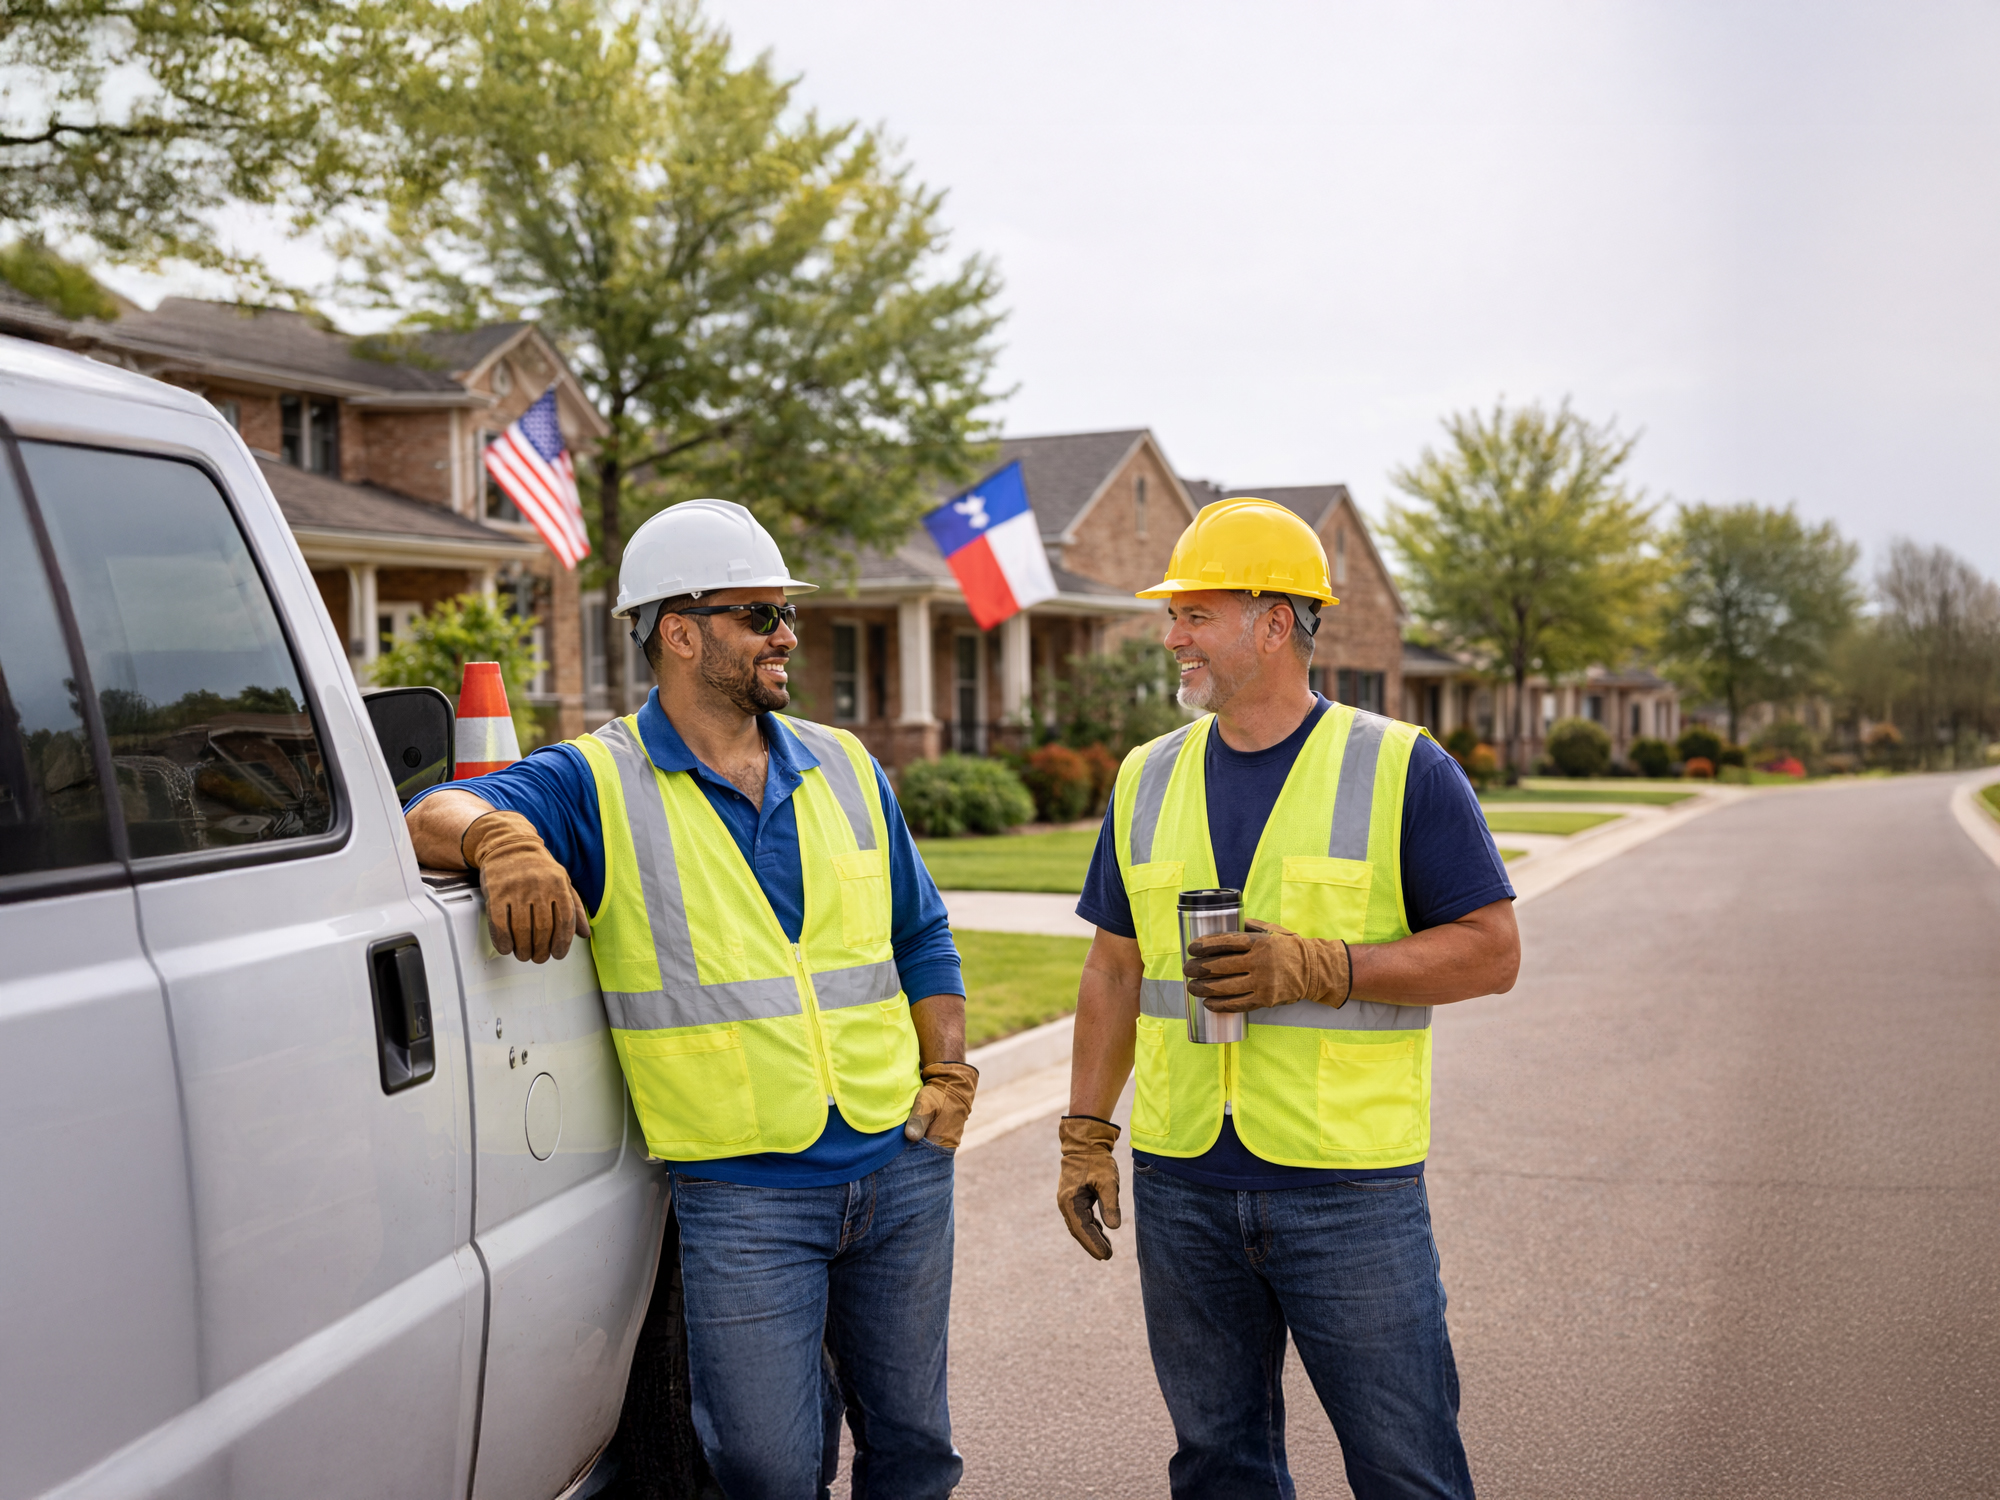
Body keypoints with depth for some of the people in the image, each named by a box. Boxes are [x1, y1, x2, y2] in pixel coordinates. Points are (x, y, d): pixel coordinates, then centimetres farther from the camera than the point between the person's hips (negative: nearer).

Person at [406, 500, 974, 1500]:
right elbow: (434, 816, -16)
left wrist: (947, 1075, 6)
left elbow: (920, 934, 18)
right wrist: (497, 834, -38)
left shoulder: (845, 770, 12)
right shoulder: (599, 785, -3)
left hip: (901, 1167, 5)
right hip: (741, 1194, -4)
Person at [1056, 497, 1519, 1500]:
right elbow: (1114, 969, 15)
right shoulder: (1148, 779, 10)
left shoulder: (1400, 770, -4)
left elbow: (1491, 953, -6)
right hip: (1180, 1184, 4)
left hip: (1350, 1186, -4)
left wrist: (1315, 967, -17)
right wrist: (1086, 1135, 10)